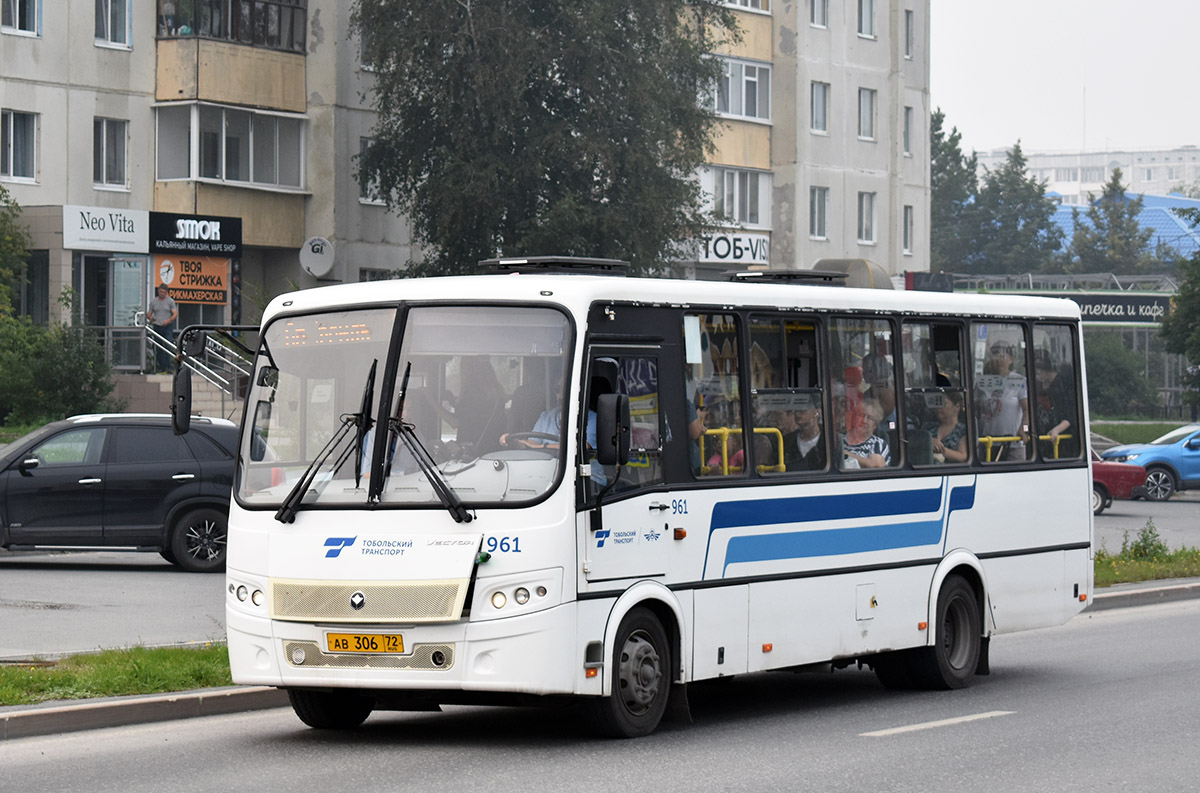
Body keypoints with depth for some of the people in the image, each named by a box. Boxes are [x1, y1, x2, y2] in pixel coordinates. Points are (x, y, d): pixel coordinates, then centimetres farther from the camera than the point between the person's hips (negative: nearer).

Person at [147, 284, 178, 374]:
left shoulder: (170, 301, 2)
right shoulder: (153, 301, 10)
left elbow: (175, 314, -4)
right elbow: (149, 314, 12)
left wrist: (169, 320, -21)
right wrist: (150, 318, -9)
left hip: (168, 327, -3)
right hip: (157, 326, 3)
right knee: (158, 349, 4)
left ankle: (168, 368, -17)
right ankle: (160, 368, 9)